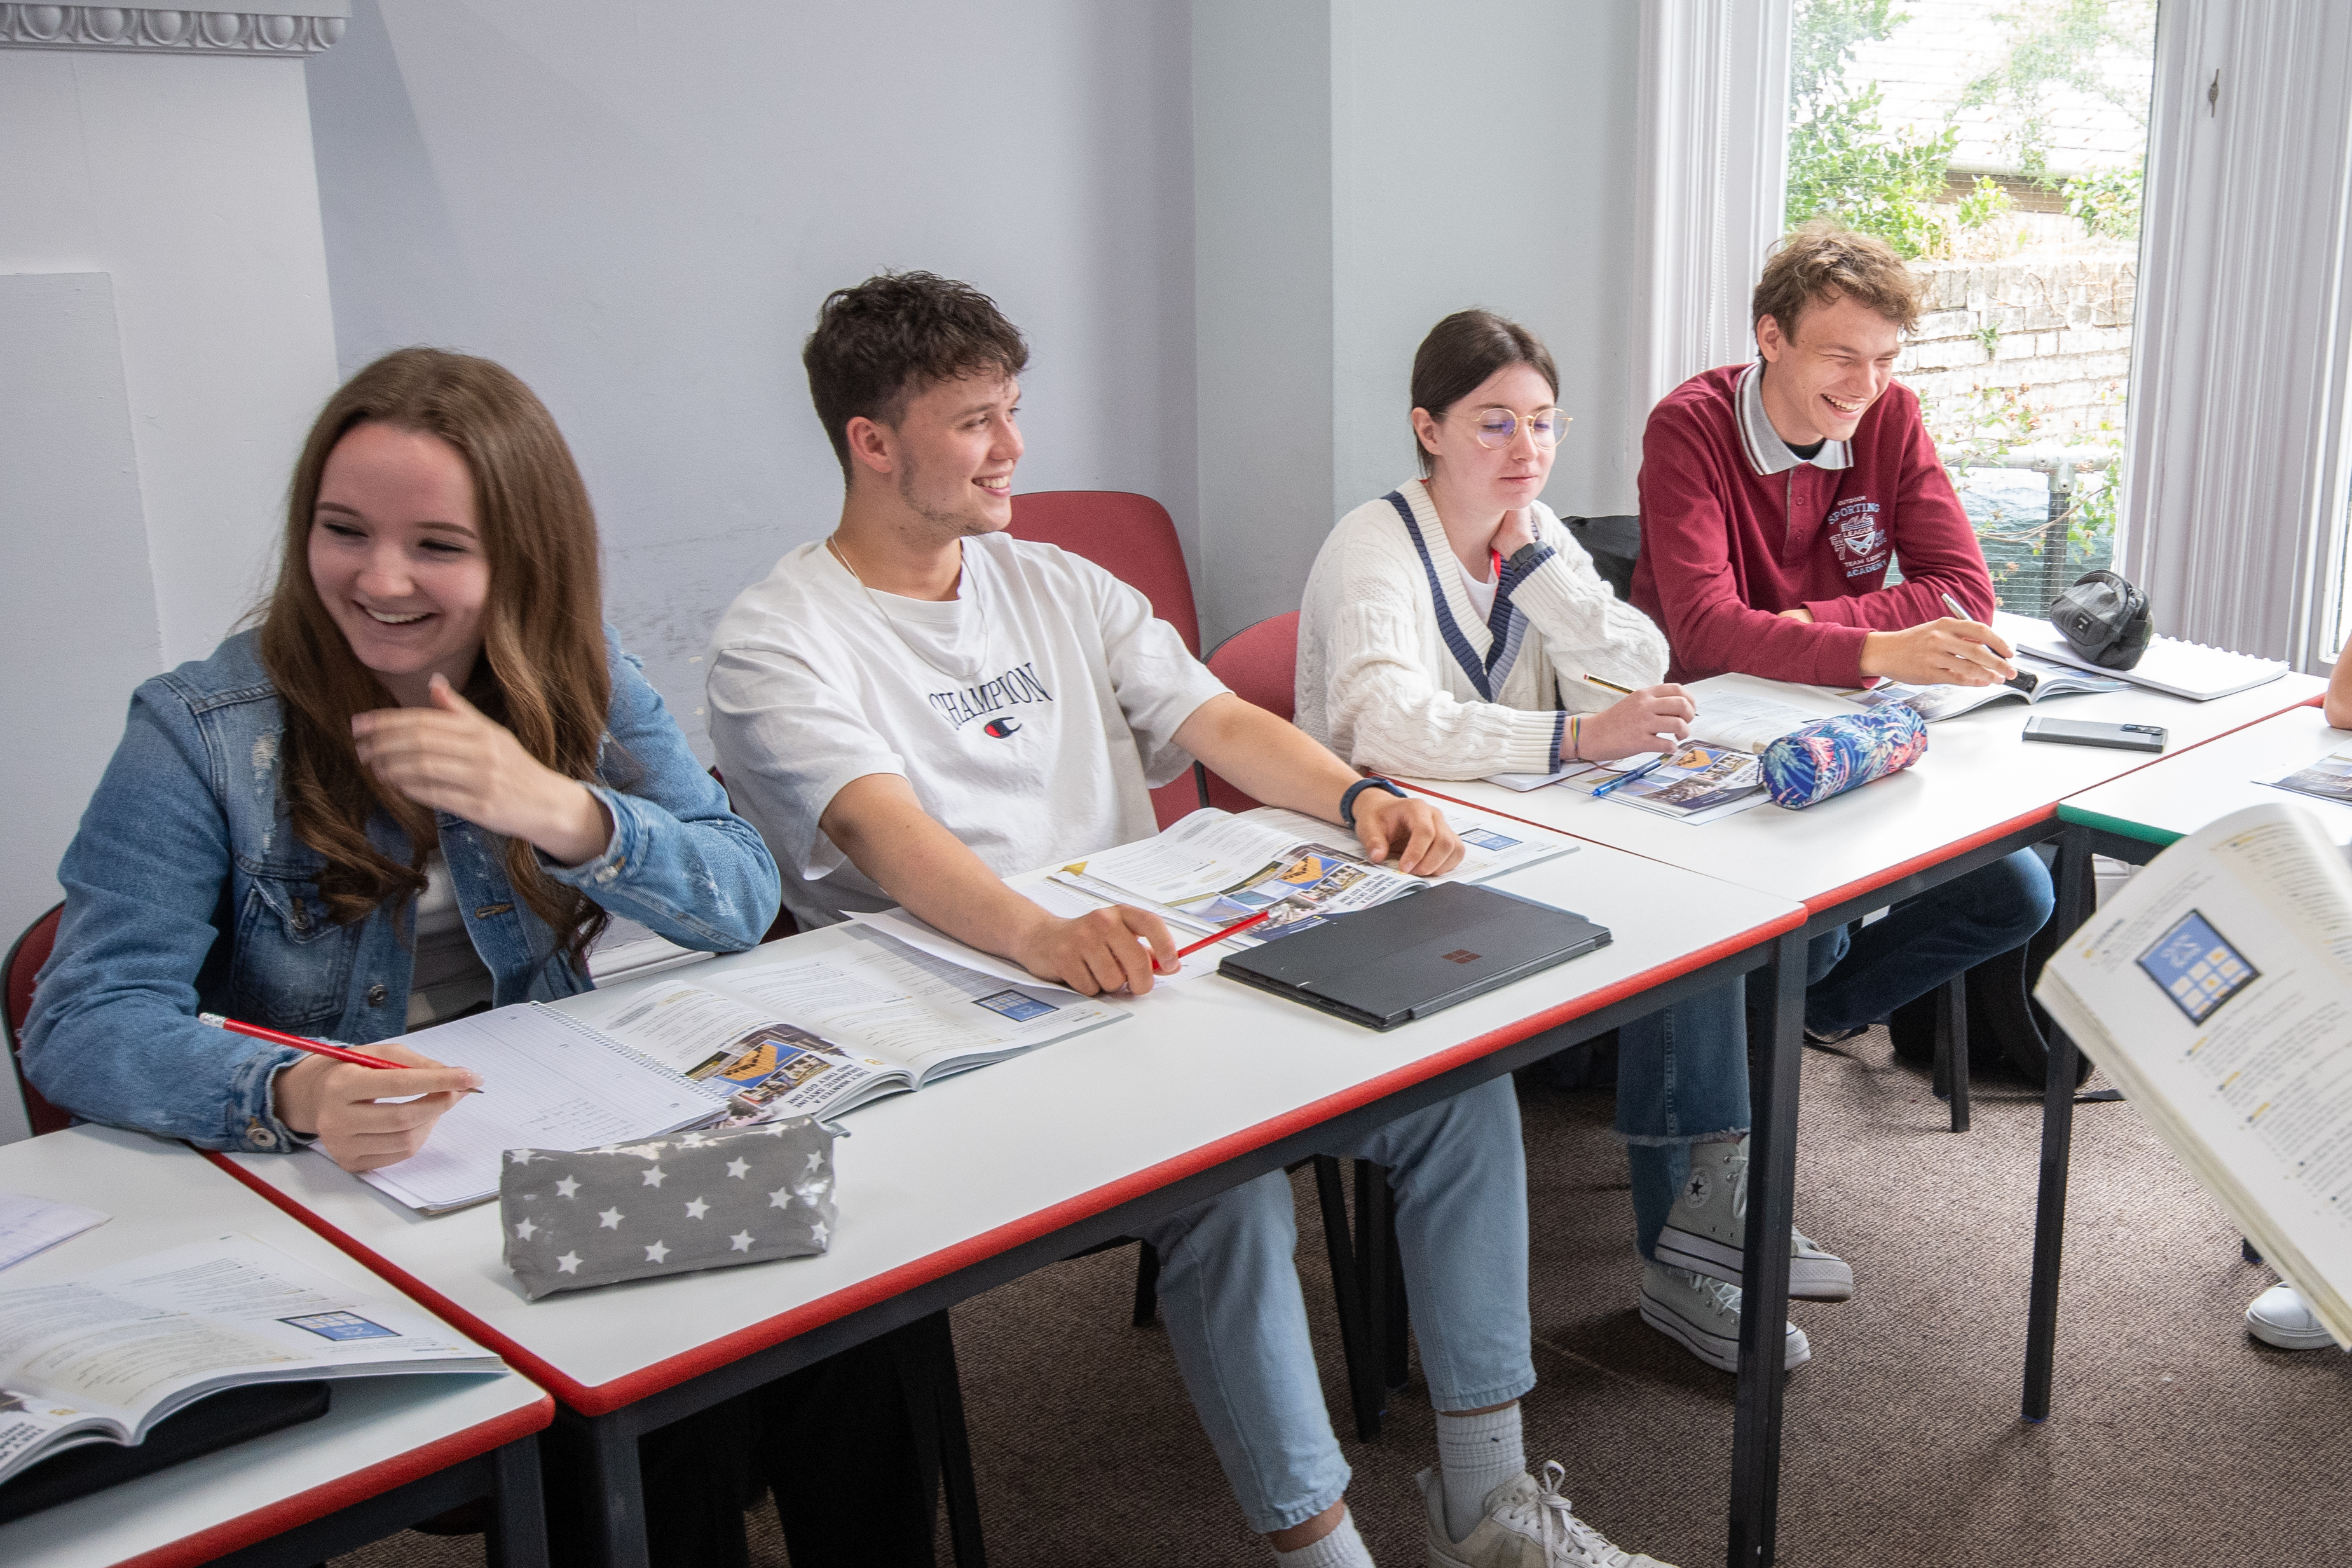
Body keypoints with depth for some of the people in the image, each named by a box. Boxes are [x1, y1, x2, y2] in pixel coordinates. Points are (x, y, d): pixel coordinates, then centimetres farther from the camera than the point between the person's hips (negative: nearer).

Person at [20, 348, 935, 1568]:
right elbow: (82, 1022, -15)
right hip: (307, 1187, -3)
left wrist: (561, 811, -27)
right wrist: (294, 1097, -36)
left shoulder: (579, 681, 0)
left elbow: (741, 902, -7)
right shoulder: (203, 733, -10)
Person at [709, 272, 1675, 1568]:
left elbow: (1217, 720, 7)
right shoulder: (776, 645, -5)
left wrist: (1356, 797, -14)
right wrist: (1038, 934, -43)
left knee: (1461, 1078, -9)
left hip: (1147, 963, 7)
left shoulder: (1056, 585, 17)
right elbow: (882, 828, -23)